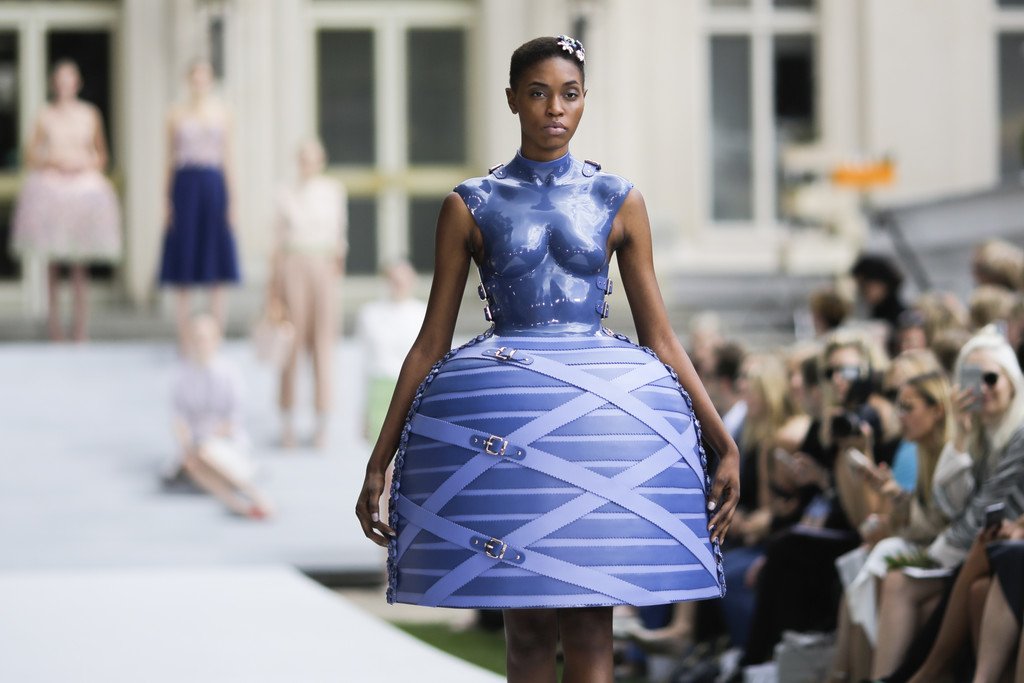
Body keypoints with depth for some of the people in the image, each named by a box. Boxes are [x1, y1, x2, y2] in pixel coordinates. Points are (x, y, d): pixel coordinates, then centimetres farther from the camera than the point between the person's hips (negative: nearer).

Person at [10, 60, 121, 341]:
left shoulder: (90, 114, 6)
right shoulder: (45, 115, 3)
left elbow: (101, 154, 15)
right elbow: (30, 156, 6)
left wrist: (86, 164, -4)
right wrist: (53, 160, -10)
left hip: (84, 188, 1)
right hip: (50, 188, -1)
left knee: (80, 263, 0)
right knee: (52, 261, 1)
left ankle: (80, 327, 3)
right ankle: (53, 319, 7)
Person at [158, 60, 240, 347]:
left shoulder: (222, 113, 8)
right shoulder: (177, 115, 5)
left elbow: (227, 158, 9)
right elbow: (170, 160, 6)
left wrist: (231, 202, 3)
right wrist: (168, 202, 0)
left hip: (214, 186, 1)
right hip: (185, 185, -1)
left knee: (217, 279, 2)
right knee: (182, 277, 0)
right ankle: (184, 340, 5)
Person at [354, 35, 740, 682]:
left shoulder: (619, 202, 8)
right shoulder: (470, 206, 6)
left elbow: (660, 336, 9)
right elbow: (431, 341, 8)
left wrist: (725, 443, 3)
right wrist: (380, 461, 5)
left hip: (602, 407, 0)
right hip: (503, 411, 0)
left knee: (590, 624, -4)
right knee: (529, 624, 1)